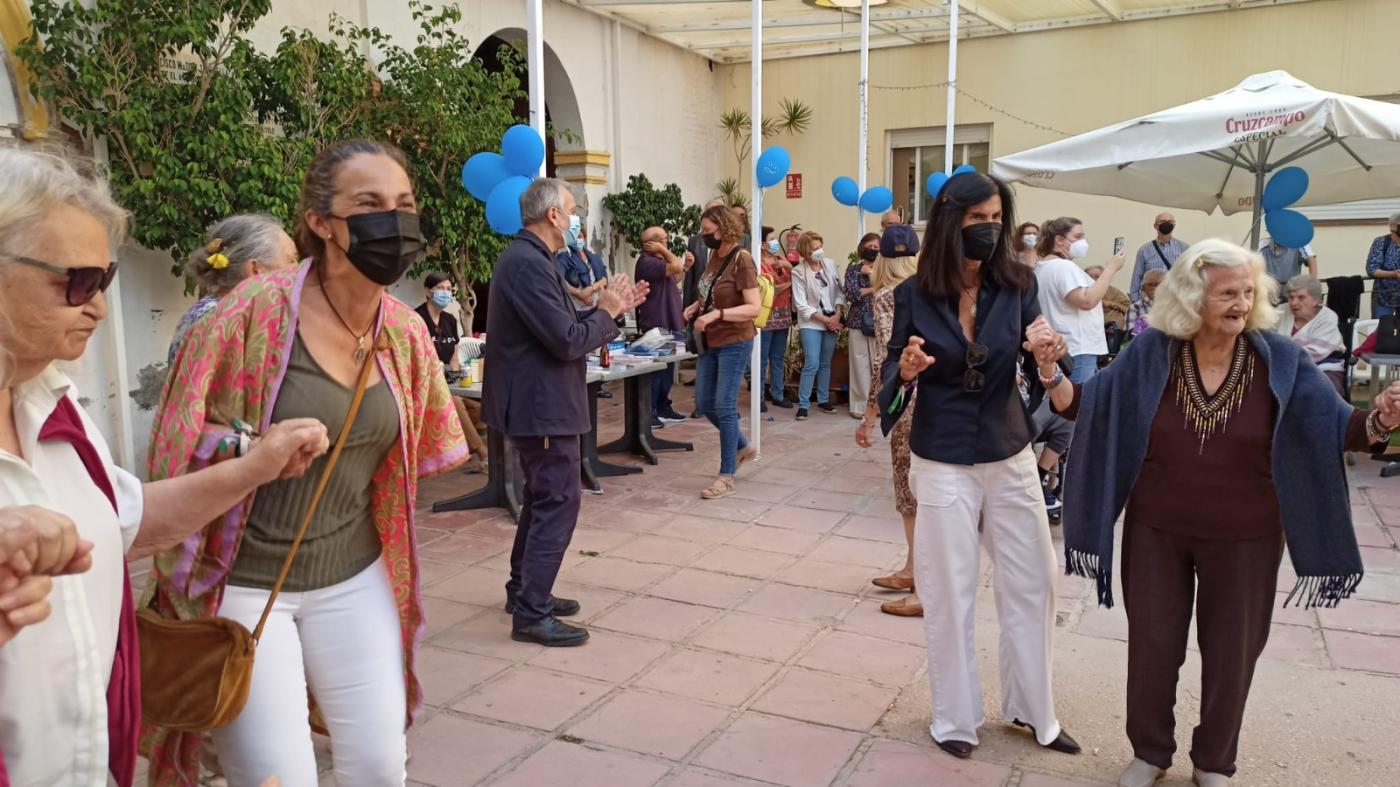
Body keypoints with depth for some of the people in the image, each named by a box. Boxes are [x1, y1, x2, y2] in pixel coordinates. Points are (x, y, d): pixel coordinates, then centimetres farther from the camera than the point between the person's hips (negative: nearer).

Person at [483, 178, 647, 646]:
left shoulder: (527, 258, 12)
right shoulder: (529, 264, -21)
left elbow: (562, 327, 16)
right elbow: (568, 341, -24)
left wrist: (611, 308, 9)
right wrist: (606, 313, -8)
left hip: (536, 401, 11)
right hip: (542, 405, -11)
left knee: (542, 498, 20)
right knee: (558, 503, -5)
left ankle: (524, 590, 31)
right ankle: (531, 614, 1)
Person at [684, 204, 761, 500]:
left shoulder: (741, 260, -16)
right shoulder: (714, 257, 7)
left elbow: (754, 308, -22)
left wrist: (716, 314, -32)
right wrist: (696, 306, 1)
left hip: (734, 343, -8)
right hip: (711, 342, 8)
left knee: (724, 407, -5)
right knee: (704, 404, 13)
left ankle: (727, 477, 6)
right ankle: (742, 447, 34)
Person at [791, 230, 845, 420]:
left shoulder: (830, 264, 2)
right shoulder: (798, 272, -10)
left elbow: (839, 291, 6)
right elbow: (801, 305, -11)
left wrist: (837, 315, -7)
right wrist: (825, 319, -13)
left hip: (833, 321, 4)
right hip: (811, 323, -4)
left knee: (826, 363, 13)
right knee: (812, 364, -11)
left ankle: (823, 400, 25)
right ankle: (803, 404, -2)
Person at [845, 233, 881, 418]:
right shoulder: (853, 268, 4)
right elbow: (852, 294, -10)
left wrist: (873, 273, -11)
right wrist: (874, 288, -10)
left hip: (879, 322, 2)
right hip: (858, 322, -1)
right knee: (859, 364, 0)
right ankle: (859, 404, 7)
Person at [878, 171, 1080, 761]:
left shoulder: (1017, 284, -5)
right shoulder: (914, 295, -9)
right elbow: (894, 374, -2)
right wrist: (906, 370, -25)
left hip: (1010, 455, 3)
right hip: (942, 462, -3)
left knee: (1033, 584, 12)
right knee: (950, 593, 7)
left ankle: (1031, 708, 33)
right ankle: (956, 717, 27)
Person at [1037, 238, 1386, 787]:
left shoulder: (1279, 359, -12)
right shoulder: (1150, 354, -11)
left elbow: (1336, 429, -12)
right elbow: (1084, 408, -8)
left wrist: (1382, 419, -34)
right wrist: (1050, 370, -26)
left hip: (1244, 539, 0)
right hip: (1156, 531, 0)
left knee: (1230, 654, 15)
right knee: (1152, 645, 12)